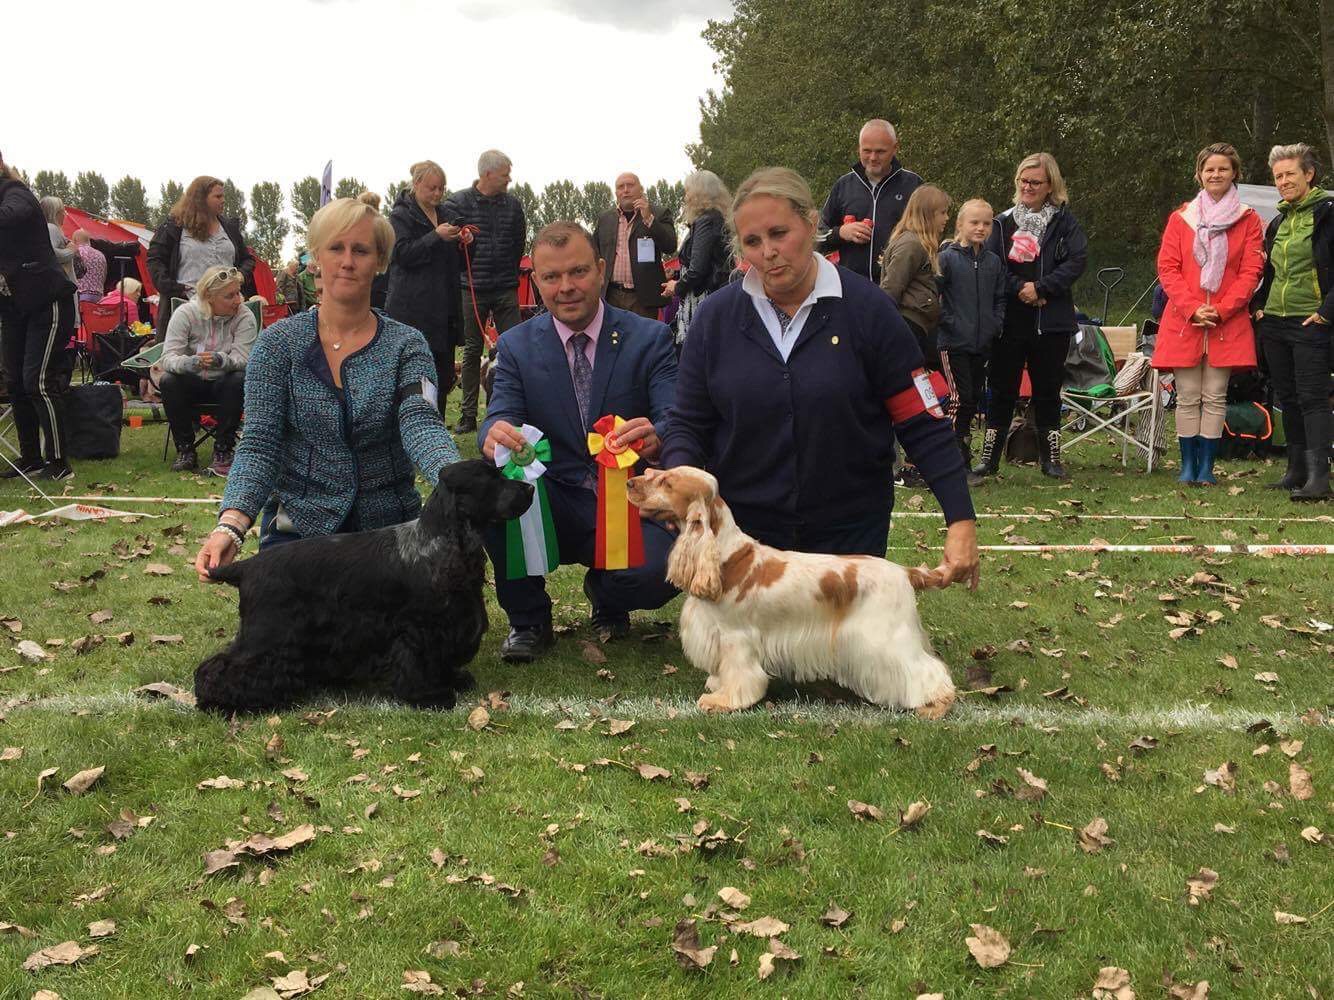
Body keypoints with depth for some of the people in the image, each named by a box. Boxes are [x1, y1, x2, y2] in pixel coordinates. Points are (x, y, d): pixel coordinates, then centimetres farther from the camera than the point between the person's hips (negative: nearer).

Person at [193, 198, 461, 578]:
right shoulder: (278, 343, -3)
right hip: (298, 528, 0)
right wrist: (231, 526, -29)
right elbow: (259, 443, -11)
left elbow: (421, 422, -20)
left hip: (389, 529, 1)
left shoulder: (407, 346, -3)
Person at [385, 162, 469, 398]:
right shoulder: (401, 215, -2)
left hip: (443, 306, 7)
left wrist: (462, 242, 3)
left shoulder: (444, 214, 18)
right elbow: (403, 253, -14)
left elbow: (453, 261, 25)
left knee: (444, 378, 6)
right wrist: (437, 236, -20)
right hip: (413, 306, -7)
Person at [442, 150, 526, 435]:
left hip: (506, 290, 2)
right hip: (472, 290, -2)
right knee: (472, 352, 5)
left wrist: (511, 274, 13)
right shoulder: (458, 202, -3)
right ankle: (468, 414, 11)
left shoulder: (513, 204, 7)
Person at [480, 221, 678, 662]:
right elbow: (500, 416, -9)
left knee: (655, 572, -33)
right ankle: (527, 620, -5)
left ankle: (606, 595, 9)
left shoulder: (649, 338, -2)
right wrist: (495, 434, -36)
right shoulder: (516, 346, 3)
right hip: (555, 506, 2)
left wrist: (655, 436, -39)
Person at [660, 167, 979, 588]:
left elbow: (923, 424, -9)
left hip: (848, 535, -1)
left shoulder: (867, 309, -9)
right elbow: (688, 424, 2)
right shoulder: (715, 316, -3)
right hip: (744, 528, 2)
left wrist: (961, 519, -16)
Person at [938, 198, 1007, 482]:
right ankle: (959, 464, -3)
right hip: (954, 343, -6)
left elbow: (1000, 298, 18)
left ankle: (962, 457, 20)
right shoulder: (947, 258, -7)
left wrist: (996, 323, 4)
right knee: (961, 399, -9)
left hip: (983, 344, 6)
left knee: (974, 400, 10)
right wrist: (948, 321, -13)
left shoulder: (994, 262, 11)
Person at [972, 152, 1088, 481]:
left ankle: (1051, 458, 15)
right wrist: (1018, 287, -15)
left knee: (1048, 392, 6)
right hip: (1008, 320, 1)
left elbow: (1078, 260, -8)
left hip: (1050, 322, -1)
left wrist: (1041, 287, -15)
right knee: (1002, 391, 5)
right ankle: (989, 457, 12)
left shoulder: (1064, 221, 3)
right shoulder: (1004, 222, 8)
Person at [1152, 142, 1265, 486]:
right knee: (1188, 397, 1)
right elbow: (1167, 268, 1)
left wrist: (1220, 310, -12)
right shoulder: (1180, 218, 7)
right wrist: (1192, 308, -12)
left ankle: (1207, 466, 5)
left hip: (1227, 323, 0)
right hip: (1184, 320, 0)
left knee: (1215, 397, 1)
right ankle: (1188, 464, 9)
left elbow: (1251, 272, 0)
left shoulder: (1249, 220, 6)